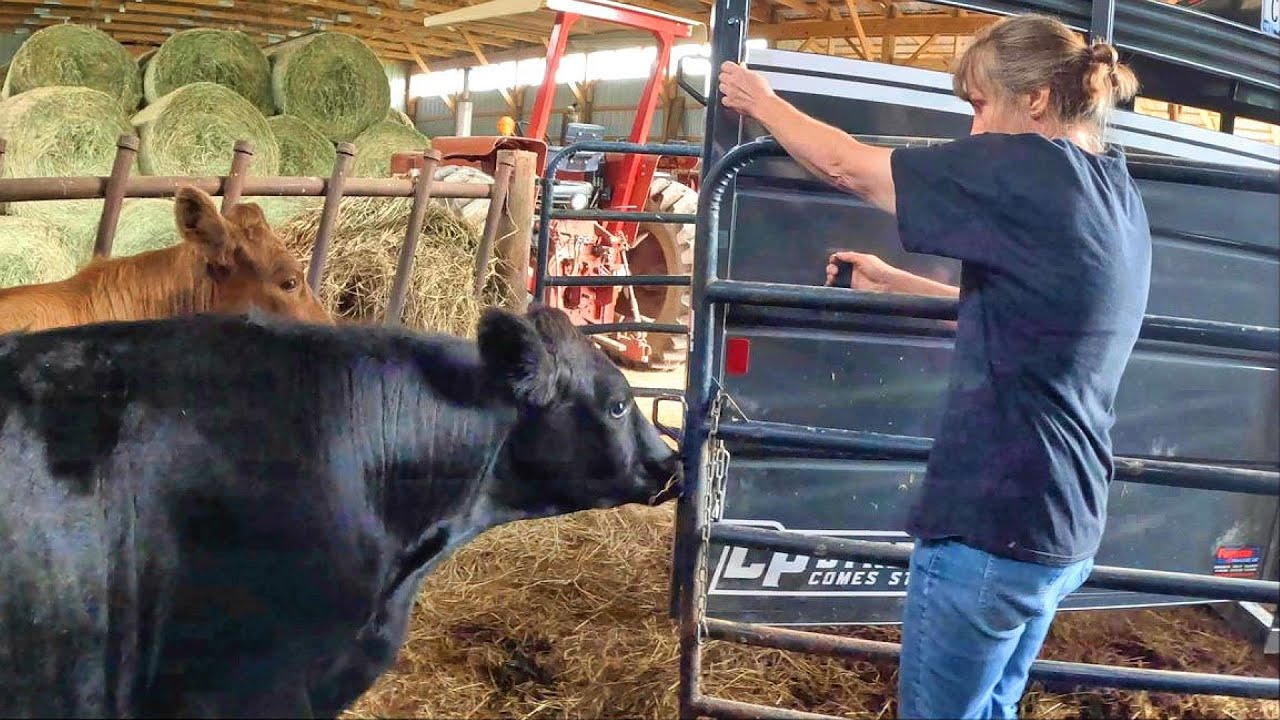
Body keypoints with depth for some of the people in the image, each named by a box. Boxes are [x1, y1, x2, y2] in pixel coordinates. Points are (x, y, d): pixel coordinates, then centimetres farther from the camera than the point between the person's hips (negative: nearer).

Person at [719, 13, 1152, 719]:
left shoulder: (1023, 172, -17)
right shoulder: (1116, 194, 9)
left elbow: (848, 166, -8)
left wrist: (761, 102, 7)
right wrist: (892, 281, 24)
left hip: (992, 525, -8)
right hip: (1065, 526, 9)